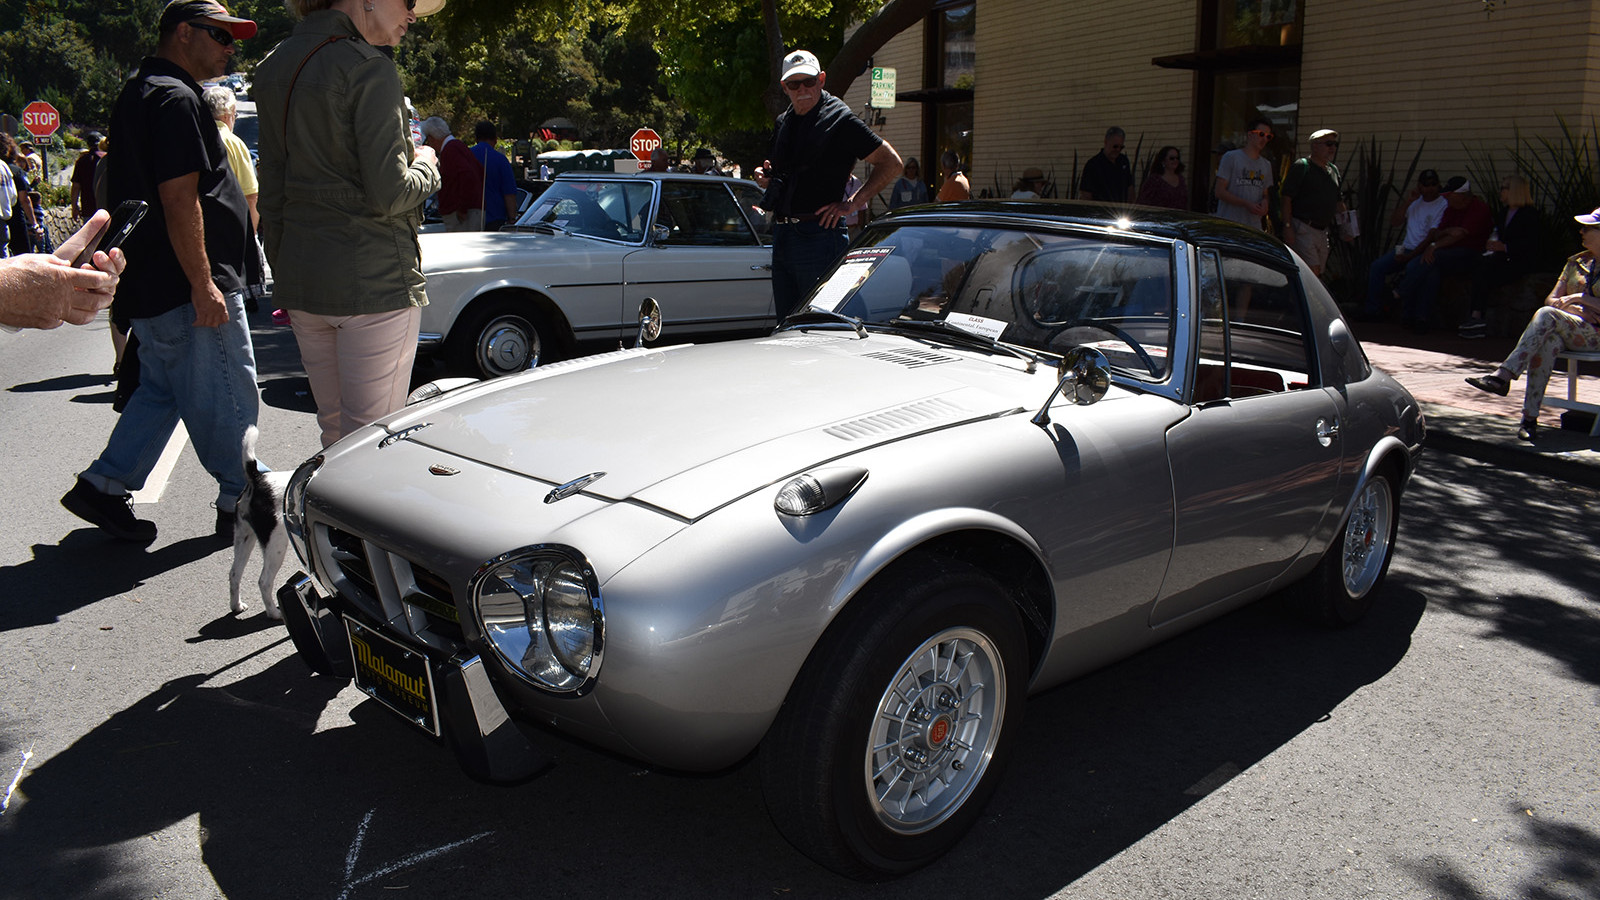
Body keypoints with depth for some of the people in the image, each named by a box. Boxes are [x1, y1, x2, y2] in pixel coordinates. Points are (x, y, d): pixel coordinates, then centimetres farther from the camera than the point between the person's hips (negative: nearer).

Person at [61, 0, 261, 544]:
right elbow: (179, 199, -22)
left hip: (149, 284, 10)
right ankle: (241, 503, 11)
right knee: (228, 397, 0)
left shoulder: (136, 94, 18)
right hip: (186, 285, -10)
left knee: (161, 390, 18)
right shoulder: (177, 98, -15)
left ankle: (102, 487, 18)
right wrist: (204, 284, -23)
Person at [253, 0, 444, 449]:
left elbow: (271, 192, 16)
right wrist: (425, 165, 4)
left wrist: (283, 276, 22)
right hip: (373, 277, -8)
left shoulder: (272, 68, 13)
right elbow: (388, 194, -17)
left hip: (301, 277, 8)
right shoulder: (367, 67, -11)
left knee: (334, 432, 16)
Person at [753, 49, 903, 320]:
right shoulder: (784, 122, 16)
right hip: (781, 235, 8)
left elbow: (891, 163, -6)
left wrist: (852, 203, -9)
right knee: (786, 324, 11)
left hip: (819, 234, -7)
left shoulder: (840, 119, -6)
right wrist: (766, 176, 7)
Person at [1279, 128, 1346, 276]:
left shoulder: (1334, 170, 18)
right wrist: (1287, 226, -17)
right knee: (1312, 273, -17)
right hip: (1302, 229, -8)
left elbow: (1338, 202, 25)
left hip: (1323, 231, 8)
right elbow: (1286, 198, -10)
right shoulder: (1301, 167, -5)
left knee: (1318, 275, 7)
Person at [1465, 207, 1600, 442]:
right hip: (1563, 331, 4)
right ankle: (1530, 417, -43)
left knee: (1546, 315, -33)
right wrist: (1573, 308, -6)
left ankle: (1504, 374, -44)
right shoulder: (1577, 262, 20)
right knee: (1546, 341, -34)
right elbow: (1551, 299, 12)